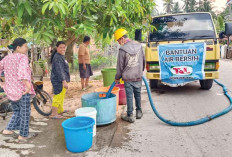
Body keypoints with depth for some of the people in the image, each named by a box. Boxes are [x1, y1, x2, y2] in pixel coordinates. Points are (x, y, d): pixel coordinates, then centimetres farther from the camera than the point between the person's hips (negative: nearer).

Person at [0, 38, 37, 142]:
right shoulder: (22, 57, -15)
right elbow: (22, 71, -32)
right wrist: (28, 85, -34)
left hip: (10, 90, 7)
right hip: (22, 90, -7)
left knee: (17, 112, 25)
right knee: (25, 114, 9)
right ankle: (23, 136, 19)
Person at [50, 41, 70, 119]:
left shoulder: (61, 56, 15)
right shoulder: (57, 57, -19)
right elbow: (59, 70, -26)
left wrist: (65, 80, 28)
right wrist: (64, 81, -29)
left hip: (60, 80, 11)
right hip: (59, 81, -11)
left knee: (61, 96, 22)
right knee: (58, 96, -4)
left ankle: (60, 110, 37)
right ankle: (54, 114, 3)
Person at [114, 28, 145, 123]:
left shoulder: (122, 49, -14)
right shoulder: (139, 46, 2)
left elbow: (120, 66, -8)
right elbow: (143, 60, 13)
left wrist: (117, 77, 6)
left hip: (128, 77, -5)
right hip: (138, 76, 5)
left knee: (129, 96, 3)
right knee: (138, 94, 17)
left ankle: (130, 116, 11)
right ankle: (139, 112, 27)